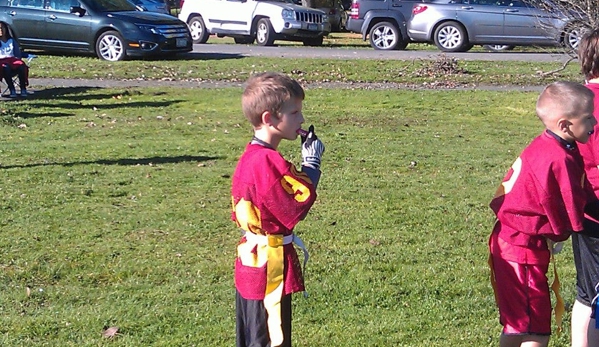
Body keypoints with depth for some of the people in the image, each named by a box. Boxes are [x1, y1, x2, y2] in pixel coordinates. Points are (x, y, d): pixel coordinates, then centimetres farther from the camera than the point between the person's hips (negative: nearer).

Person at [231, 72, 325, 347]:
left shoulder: (251, 156, 7)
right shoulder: (269, 162, -24)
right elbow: (298, 207, -23)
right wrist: (312, 163, -13)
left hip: (251, 261, 10)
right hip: (270, 266, -10)